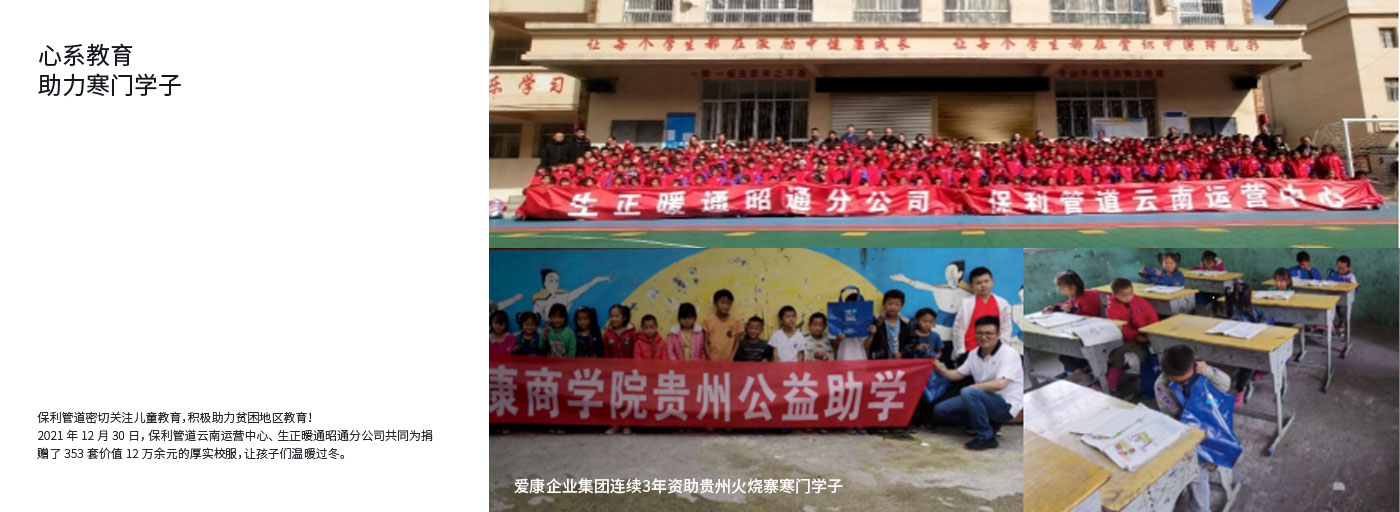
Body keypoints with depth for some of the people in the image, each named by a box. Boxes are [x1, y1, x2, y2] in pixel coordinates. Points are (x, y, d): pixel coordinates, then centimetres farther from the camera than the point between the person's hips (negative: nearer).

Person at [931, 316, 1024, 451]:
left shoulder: (1009, 354, -18)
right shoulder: (975, 353, 4)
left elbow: (1000, 384, -30)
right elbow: (959, 374, 14)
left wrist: (972, 387, -21)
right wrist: (942, 370, -7)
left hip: (1005, 405, -8)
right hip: (984, 401, 8)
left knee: (968, 393, -34)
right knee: (940, 410, 0)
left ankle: (986, 437, -17)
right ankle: (987, 423, 9)